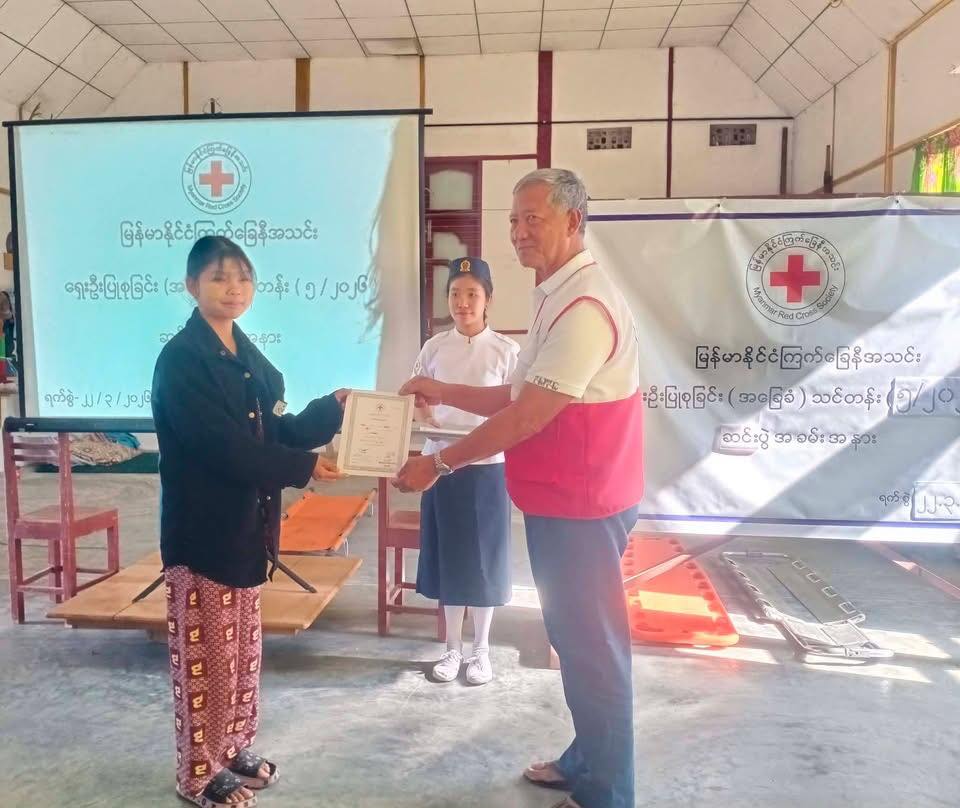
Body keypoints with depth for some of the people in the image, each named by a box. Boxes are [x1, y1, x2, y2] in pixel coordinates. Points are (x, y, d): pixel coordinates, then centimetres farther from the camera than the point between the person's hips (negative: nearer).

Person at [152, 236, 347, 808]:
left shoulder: (251, 358, 11)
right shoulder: (181, 359, -14)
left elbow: (276, 433, 9)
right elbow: (223, 448, -23)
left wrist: (334, 409, -3)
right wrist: (305, 468, -21)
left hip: (247, 525, 8)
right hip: (203, 529, -8)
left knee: (243, 648, 17)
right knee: (206, 655, 5)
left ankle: (234, 750, 34)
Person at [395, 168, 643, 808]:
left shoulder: (584, 305, -22)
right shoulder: (560, 296, 12)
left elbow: (526, 419, -23)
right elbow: (521, 396, 15)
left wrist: (439, 463, -14)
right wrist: (444, 392, 7)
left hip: (581, 504, -10)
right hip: (563, 499, 10)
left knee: (593, 644, 4)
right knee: (575, 637, 21)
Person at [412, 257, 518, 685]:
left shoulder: (506, 349, -4)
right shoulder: (434, 348, 2)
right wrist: (426, 421, -14)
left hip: (487, 466, -2)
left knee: (485, 556, 7)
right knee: (447, 554, 10)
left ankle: (481, 649, 25)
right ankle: (452, 648, 27)